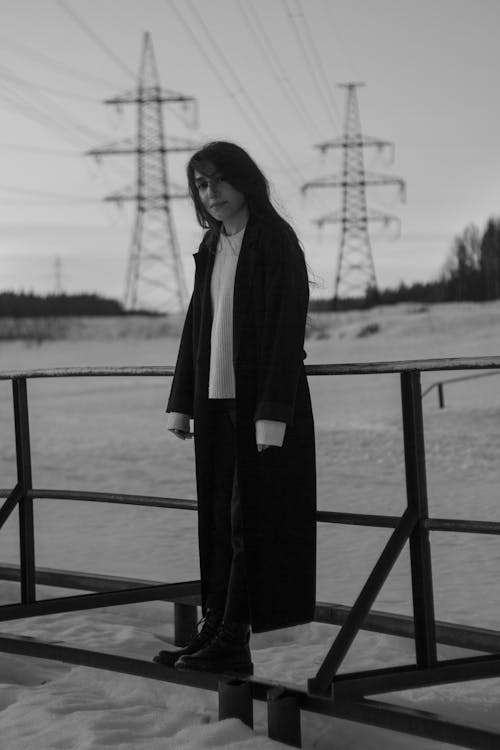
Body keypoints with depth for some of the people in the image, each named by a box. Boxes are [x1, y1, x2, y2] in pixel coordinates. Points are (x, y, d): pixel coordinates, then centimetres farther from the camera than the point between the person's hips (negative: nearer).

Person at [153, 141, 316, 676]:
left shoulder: (275, 241, -9)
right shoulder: (211, 246, 13)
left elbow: (288, 327, -15)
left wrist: (272, 411, -20)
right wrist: (180, 401, 12)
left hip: (262, 405, -7)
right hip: (217, 401, 7)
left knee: (250, 519, -3)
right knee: (218, 517, 8)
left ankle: (233, 641, 1)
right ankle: (215, 628, 13)